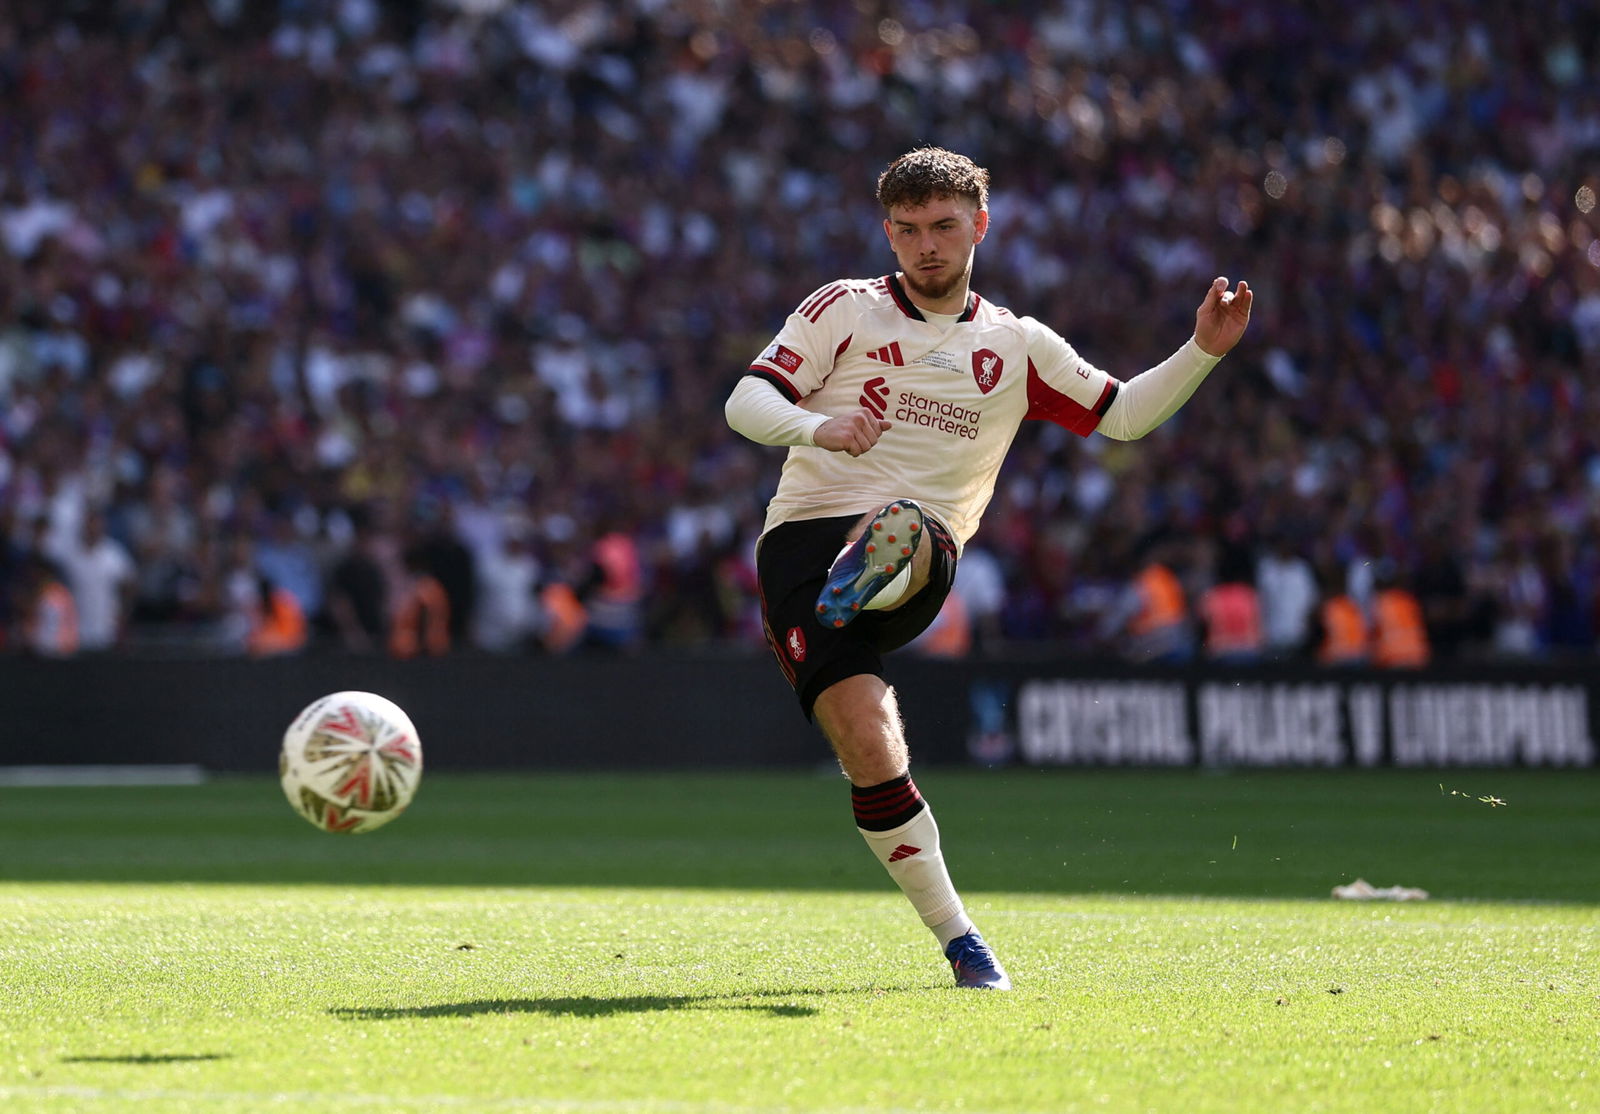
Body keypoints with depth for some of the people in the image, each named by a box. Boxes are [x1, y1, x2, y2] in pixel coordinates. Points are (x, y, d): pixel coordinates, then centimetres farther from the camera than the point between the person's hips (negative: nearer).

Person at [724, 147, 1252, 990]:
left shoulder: (1015, 346, 19)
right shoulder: (845, 309, 10)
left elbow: (1123, 415, 25)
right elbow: (746, 402, 0)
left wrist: (1202, 352, 10)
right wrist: (820, 428, -22)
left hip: (922, 564, 3)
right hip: (804, 540, -3)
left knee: (902, 528, -35)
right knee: (869, 746, -19)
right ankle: (958, 941, -14)